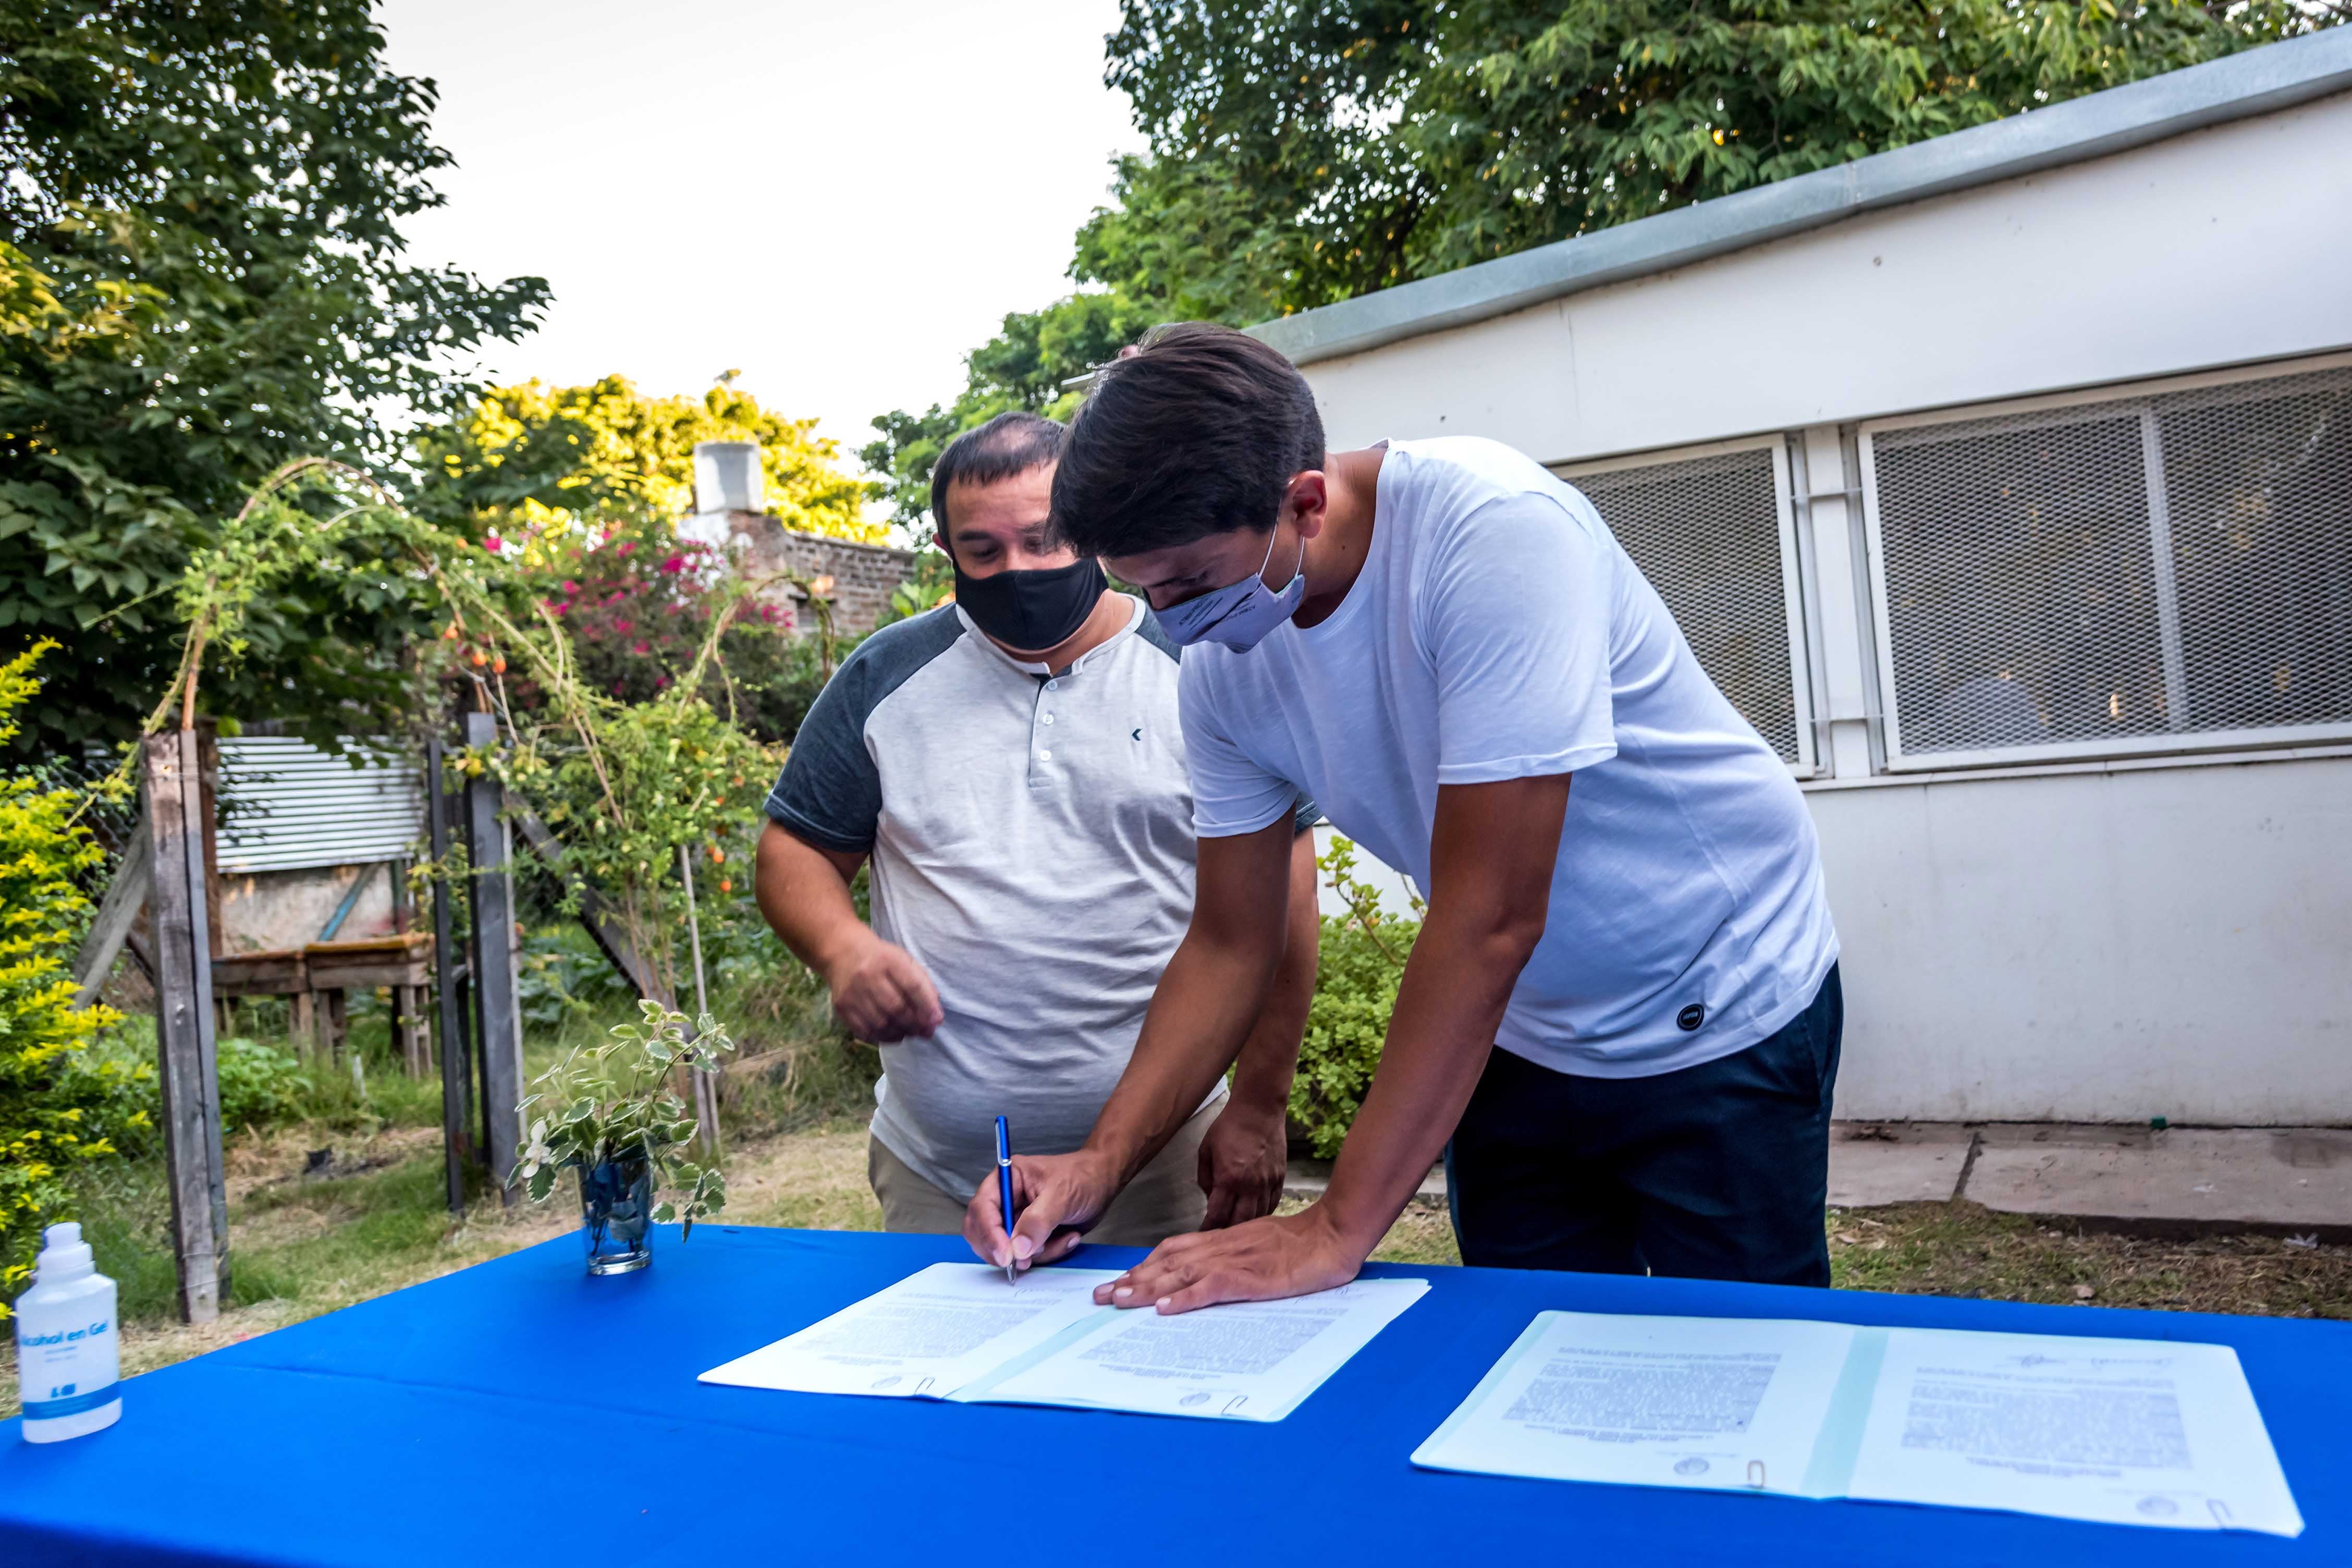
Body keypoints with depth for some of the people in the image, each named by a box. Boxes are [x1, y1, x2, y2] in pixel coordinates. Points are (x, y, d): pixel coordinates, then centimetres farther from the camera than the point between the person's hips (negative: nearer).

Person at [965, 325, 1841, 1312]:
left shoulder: (1494, 528, -31)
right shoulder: (1220, 662, -10)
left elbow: (1489, 918, -32)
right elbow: (1231, 943, -1)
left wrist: (1336, 1230, -29)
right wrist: (1102, 1163, -14)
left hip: (1719, 1019, -4)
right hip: (1521, 1040, 5)